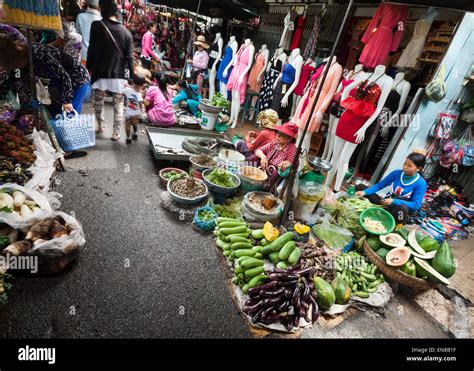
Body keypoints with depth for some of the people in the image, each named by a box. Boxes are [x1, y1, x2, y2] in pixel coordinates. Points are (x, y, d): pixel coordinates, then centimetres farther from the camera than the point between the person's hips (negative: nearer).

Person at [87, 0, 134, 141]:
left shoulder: (96, 25, -4)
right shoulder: (126, 32, 1)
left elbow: (91, 50, -3)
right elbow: (129, 57, -3)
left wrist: (88, 69, 6)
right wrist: (131, 77, 2)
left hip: (100, 72, 0)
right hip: (119, 75, 1)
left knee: (98, 101, 20)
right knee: (118, 104, 9)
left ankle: (99, 127, 29)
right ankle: (116, 133, 10)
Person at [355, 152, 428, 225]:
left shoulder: (421, 184, -13)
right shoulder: (396, 173, -2)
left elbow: (416, 205, -18)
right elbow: (379, 185, -1)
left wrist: (394, 201, -30)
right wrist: (364, 192, -19)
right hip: (386, 203, 4)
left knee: (402, 208, -44)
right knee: (360, 187, -8)